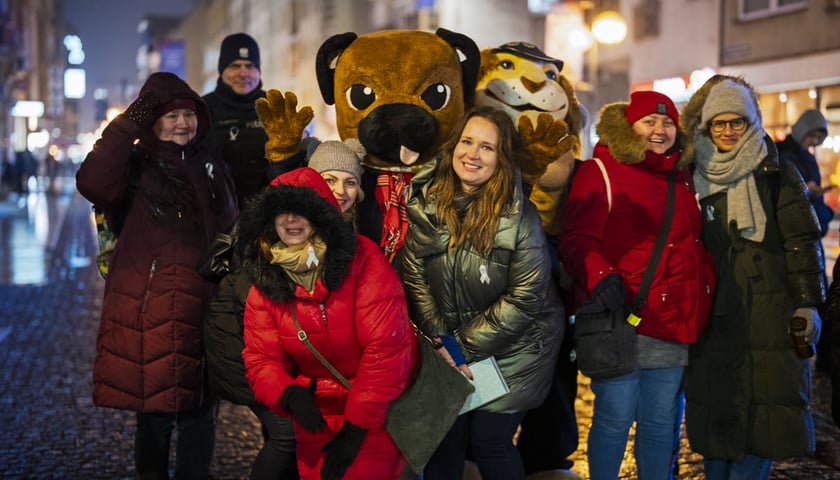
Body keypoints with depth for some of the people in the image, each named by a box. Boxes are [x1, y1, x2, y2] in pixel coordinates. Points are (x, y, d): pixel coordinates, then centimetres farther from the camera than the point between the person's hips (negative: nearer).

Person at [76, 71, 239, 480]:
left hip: (203, 306, 4)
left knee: (199, 412, 7)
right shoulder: (135, 165, 1)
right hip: (146, 309, -3)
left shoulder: (212, 166, 16)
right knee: (153, 410, 4)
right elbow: (92, 184, -20)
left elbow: (232, 229, 25)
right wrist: (127, 126, -18)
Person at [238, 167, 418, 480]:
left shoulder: (363, 260, -19)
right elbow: (260, 360, -1)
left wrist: (356, 428, -20)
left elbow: (385, 347, -22)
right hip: (317, 420, 4)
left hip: (377, 415, -4)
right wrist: (289, 395, -25)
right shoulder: (265, 282, -4)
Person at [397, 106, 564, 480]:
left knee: (489, 440, -1)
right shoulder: (424, 204, -8)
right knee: (444, 436, 0)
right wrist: (441, 344, -13)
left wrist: (464, 347, -15)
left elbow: (523, 299, -16)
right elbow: (412, 277, -7)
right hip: (450, 349, 3)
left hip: (512, 350, -3)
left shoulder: (520, 217, -18)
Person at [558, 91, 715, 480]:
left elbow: (694, 244, 29)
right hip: (621, 322, -6)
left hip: (674, 324, 6)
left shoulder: (681, 177, 17)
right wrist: (598, 276, -30)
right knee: (615, 417, 0)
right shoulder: (601, 172, -3)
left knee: (661, 421, 12)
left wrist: (707, 286, 17)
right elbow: (577, 239, -13)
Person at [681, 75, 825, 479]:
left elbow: (802, 242, -2)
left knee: (765, 410, -2)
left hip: (769, 314, -2)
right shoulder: (695, 177, 9)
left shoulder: (777, 174, 1)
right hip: (713, 315, 2)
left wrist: (807, 302, -8)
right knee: (715, 410, 5)